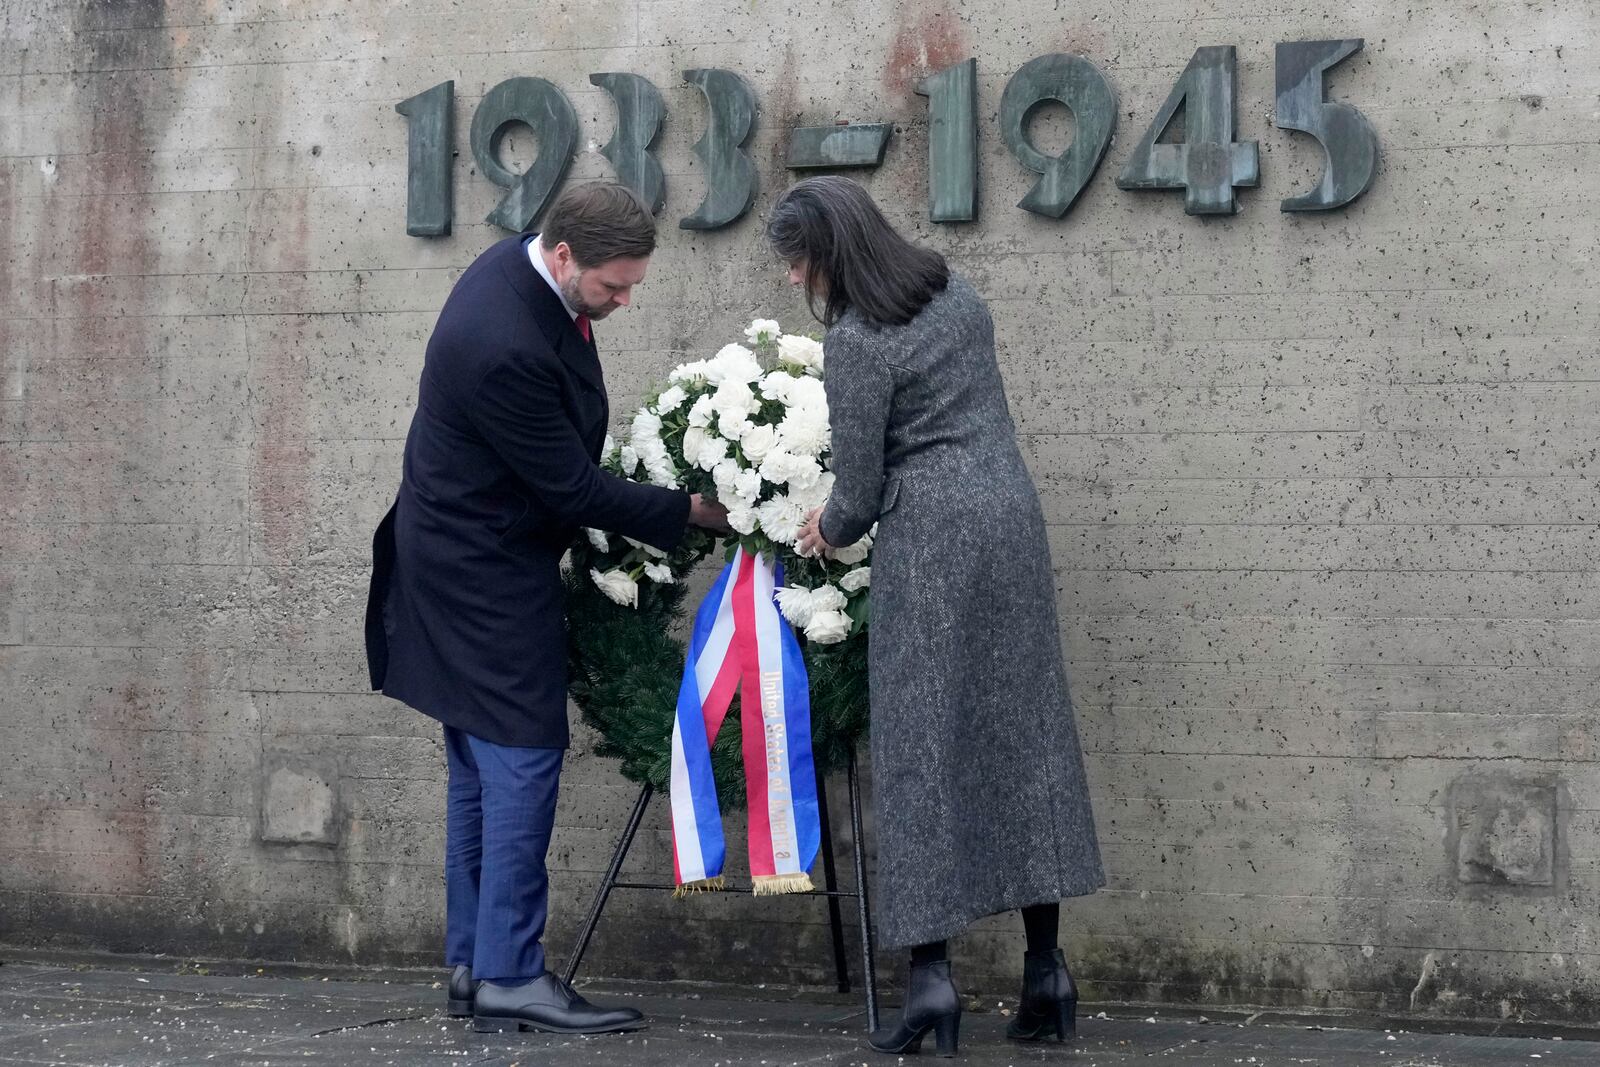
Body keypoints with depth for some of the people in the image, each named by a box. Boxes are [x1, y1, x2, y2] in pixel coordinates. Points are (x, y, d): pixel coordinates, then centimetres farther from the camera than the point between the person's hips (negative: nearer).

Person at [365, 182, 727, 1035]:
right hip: (487, 574, -11)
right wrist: (693, 511, -15)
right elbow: (573, 487, -22)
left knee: (483, 765, 13)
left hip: (468, 563, 11)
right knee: (524, 759, -7)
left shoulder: (522, 269, 0)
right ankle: (509, 975, -3)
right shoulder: (507, 348, -31)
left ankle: (474, 964, 20)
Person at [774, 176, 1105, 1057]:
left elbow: (859, 494, -9)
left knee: (922, 745, -1)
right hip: (1013, 518, 7)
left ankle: (929, 973, -6)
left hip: (928, 539, -7)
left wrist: (827, 533, 14)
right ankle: (1046, 967, 7)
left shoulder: (857, 342, -13)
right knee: (1022, 731, 7)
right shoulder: (953, 290, 10)